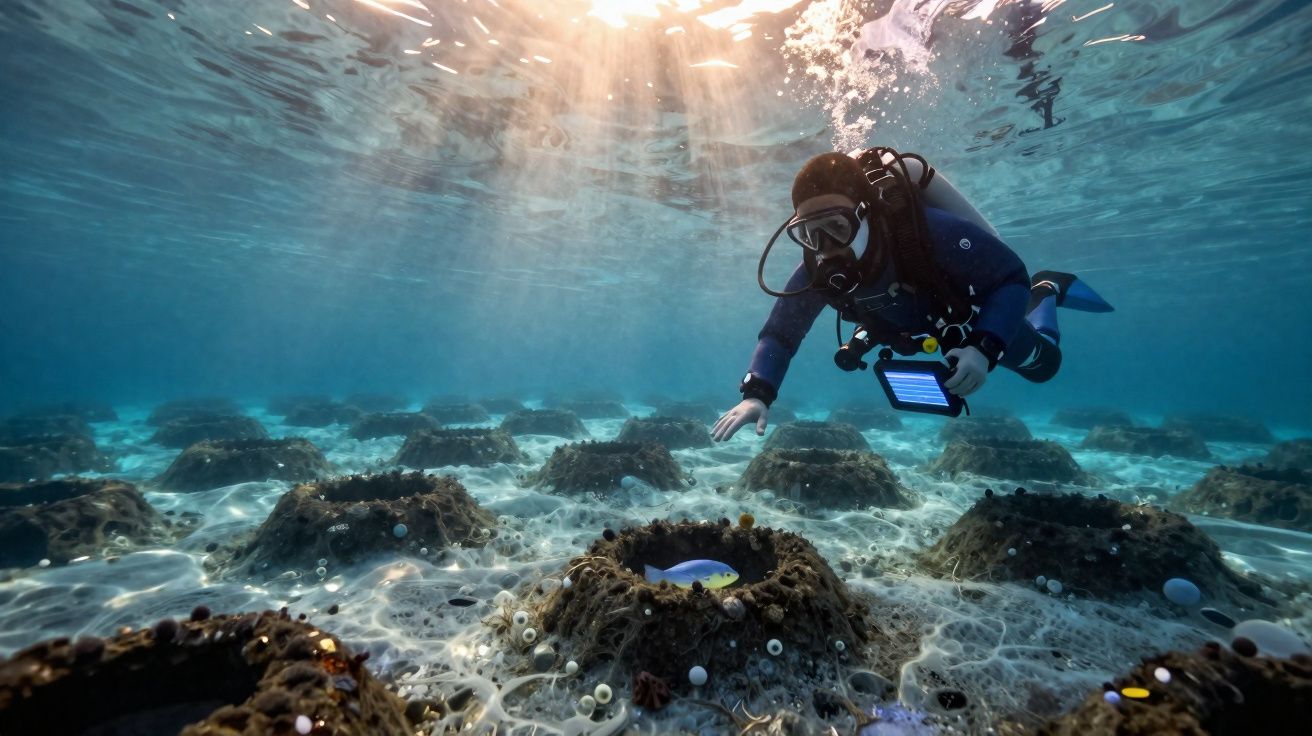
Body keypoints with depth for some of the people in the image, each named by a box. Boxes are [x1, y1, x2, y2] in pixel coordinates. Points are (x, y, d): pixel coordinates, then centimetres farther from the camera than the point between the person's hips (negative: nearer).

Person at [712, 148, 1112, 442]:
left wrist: (985, 348, -48)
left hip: (978, 316, -3)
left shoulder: (929, 231, -44)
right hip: (921, 327, 4)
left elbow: (1011, 275, -33)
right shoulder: (816, 271, -33)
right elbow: (779, 334, -26)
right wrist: (756, 394, -43)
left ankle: (1046, 290, 45)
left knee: (1042, 364, 20)